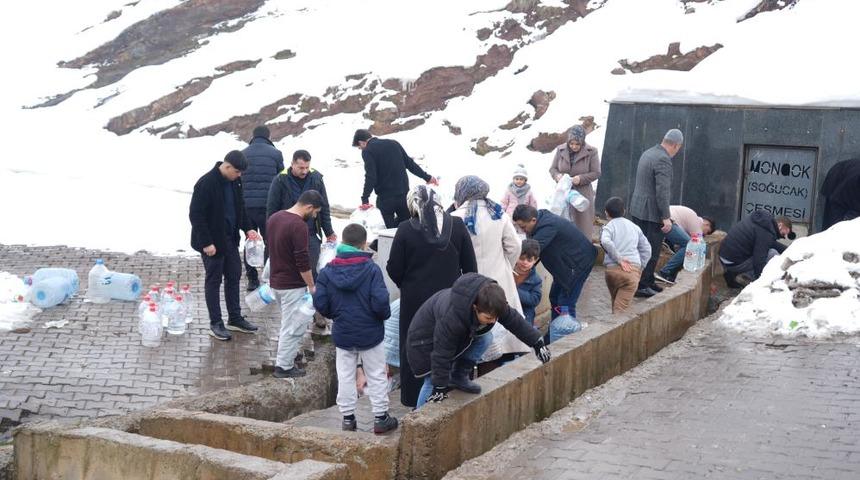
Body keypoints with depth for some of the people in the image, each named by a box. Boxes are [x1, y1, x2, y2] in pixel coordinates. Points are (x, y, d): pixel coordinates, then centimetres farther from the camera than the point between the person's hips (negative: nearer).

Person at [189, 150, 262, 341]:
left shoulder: (235, 181, 2)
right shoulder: (206, 183, -22)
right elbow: (196, 215, -20)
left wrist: (248, 228, 1)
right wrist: (206, 243, -22)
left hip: (230, 239, 8)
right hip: (212, 241, -8)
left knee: (234, 277, 14)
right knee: (214, 280, 4)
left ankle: (235, 319, 25)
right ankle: (215, 324, 13)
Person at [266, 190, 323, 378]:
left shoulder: (274, 218, 6)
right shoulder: (298, 225, -22)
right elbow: (303, 261, -21)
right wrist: (312, 286, -11)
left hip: (276, 281, 9)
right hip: (293, 285, -9)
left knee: (289, 323, 21)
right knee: (294, 326, 1)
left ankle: (286, 358, 29)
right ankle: (284, 366, 7)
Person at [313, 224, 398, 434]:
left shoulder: (327, 271, -7)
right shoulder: (371, 269, -16)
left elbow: (320, 303, -7)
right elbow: (380, 302, -21)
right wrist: (384, 315, 0)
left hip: (342, 334, 2)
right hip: (370, 333, -2)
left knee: (345, 376, 14)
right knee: (376, 376, 11)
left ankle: (347, 417, 18)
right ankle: (380, 417, 17)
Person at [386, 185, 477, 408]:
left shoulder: (406, 230, -12)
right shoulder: (457, 226, -6)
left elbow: (394, 270, -7)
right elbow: (470, 266, -1)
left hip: (415, 300, -2)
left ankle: (417, 403, 18)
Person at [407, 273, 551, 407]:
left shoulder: (492, 304, -23)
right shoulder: (451, 318, -44)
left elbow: (514, 320, -7)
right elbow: (442, 353, -35)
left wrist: (537, 342, -4)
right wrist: (440, 386, -28)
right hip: (427, 336, -7)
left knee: (484, 339, -8)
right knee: (432, 382, -14)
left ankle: (459, 378, 4)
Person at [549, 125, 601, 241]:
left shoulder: (591, 152, -8)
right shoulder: (561, 150, 0)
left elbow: (596, 173, -5)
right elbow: (552, 168, 9)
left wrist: (581, 178, -20)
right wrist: (557, 175, -14)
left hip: (582, 194, -2)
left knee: (583, 226, 3)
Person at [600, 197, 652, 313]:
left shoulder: (608, 227, 6)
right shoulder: (635, 227, 20)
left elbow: (606, 242, -17)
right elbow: (646, 250, 19)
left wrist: (619, 259, -12)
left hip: (613, 269, -2)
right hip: (634, 270, 2)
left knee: (616, 305, 22)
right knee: (621, 308, -4)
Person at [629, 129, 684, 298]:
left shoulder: (647, 153, 11)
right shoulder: (663, 160, -19)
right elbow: (662, 191, -23)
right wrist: (666, 217, -19)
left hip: (638, 209, 10)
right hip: (652, 213, -10)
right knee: (651, 251, -3)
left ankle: (647, 281, 24)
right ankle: (642, 286, 1)